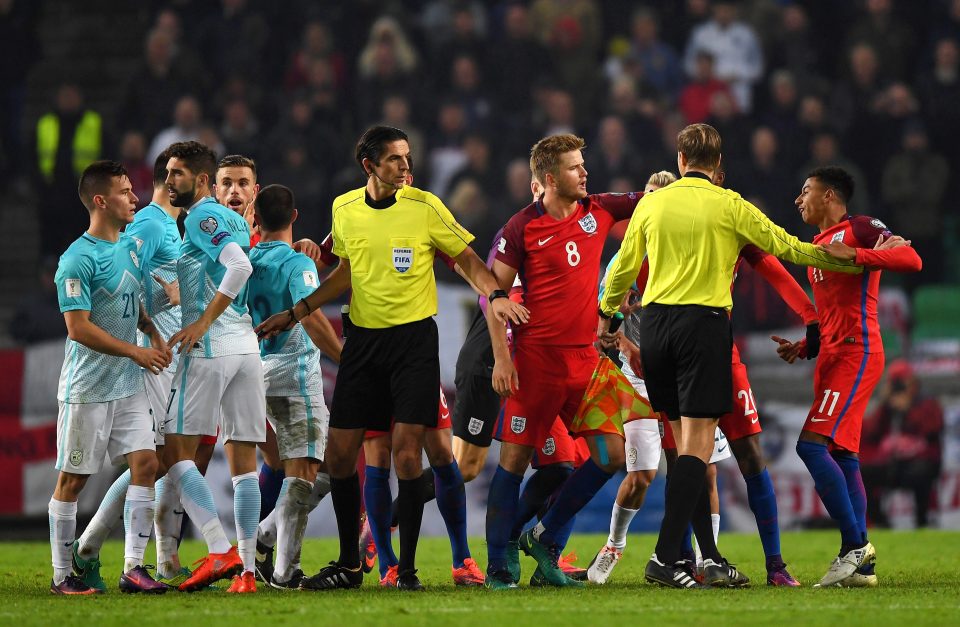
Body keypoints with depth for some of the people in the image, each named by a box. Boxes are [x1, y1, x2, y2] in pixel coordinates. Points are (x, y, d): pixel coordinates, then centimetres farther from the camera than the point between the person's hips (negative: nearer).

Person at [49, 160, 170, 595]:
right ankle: (61, 575, 9)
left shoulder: (130, 246, 9)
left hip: (128, 384, 7)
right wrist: (136, 352, -16)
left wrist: (154, 333, 5)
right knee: (73, 478, 1)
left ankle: (133, 567, 0)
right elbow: (78, 328, -19)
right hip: (87, 390, -7)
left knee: (145, 463, -3)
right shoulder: (78, 260, -16)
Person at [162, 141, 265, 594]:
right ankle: (246, 568, 1)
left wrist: (202, 323, -20)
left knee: (176, 453, -3)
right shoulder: (232, 219, 18)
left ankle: (220, 551, -15)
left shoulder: (202, 217, -8)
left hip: (210, 349, -8)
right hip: (247, 348, 8)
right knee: (243, 461, 4)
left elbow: (240, 265, -22)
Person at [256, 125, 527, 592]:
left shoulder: (424, 207, -6)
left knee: (406, 452, -12)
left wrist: (495, 295, -17)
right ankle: (349, 565, 17)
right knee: (339, 453, 2)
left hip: (414, 338, -4)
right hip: (363, 339, 4)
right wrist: (295, 313, 18)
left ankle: (407, 567, -2)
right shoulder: (344, 209, 6)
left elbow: (467, 258, 1)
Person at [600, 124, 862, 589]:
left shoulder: (651, 203, 8)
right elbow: (787, 247, 4)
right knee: (697, 445, -5)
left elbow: (623, 266, 16)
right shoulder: (729, 206, -1)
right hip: (704, 322, -4)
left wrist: (606, 314, 33)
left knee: (685, 441, 10)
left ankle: (710, 558, 8)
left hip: (654, 324, 4)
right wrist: (847, 262, 17)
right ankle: (665, 559, -16)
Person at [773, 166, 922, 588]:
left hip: (855, 352, -10)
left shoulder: (860, 229, -4)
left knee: (811, 444, -18)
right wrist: (804, 348, 15)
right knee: (842, 457, 5)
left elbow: (911, 259, -19)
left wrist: (854, 254, -25)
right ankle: (861, 565, 3)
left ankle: (855, 544, -18)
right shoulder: (819, 246, 24)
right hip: (834, 356, 10)